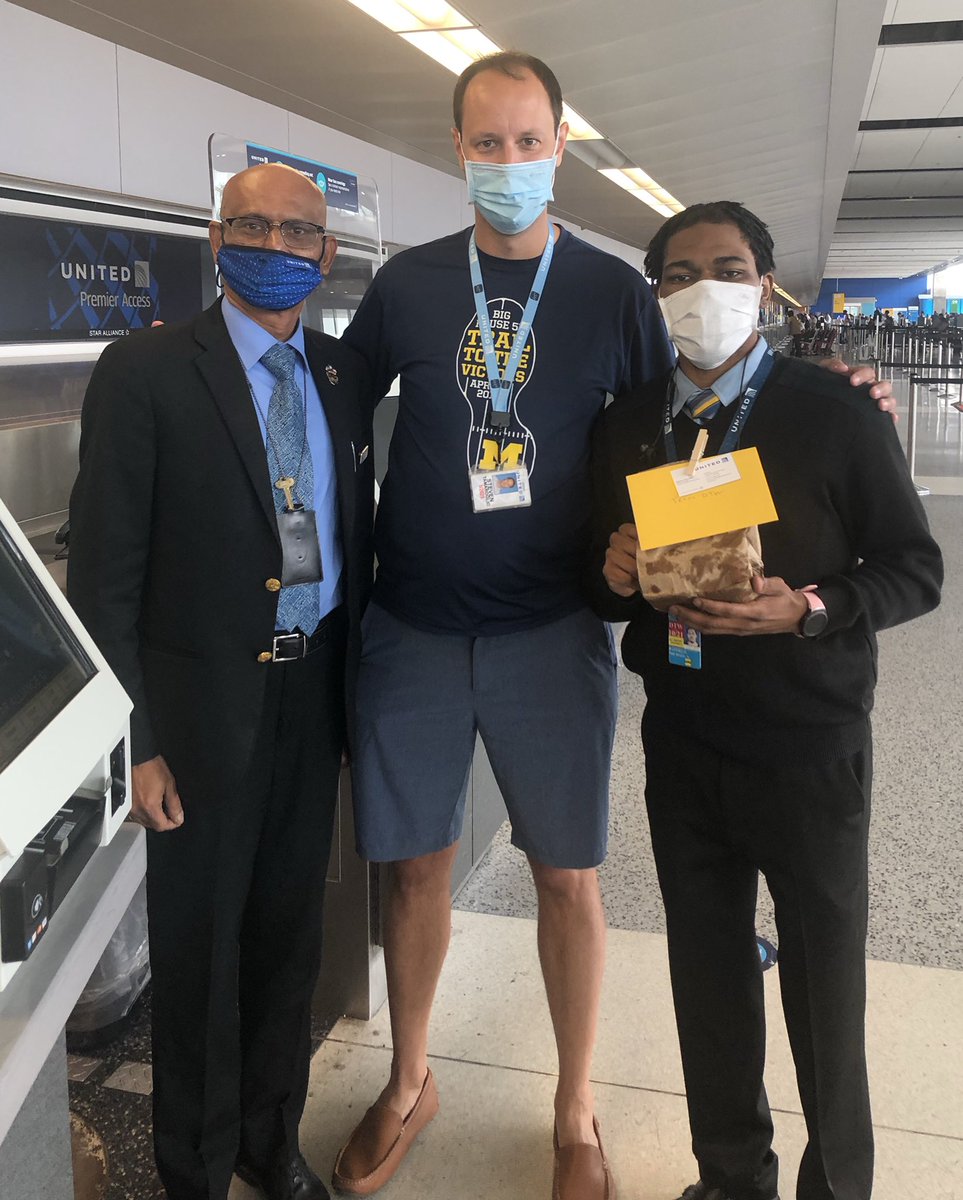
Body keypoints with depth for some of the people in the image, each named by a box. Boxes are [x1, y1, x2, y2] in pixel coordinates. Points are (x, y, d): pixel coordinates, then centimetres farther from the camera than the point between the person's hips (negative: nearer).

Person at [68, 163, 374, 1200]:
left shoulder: (345, 376, 7)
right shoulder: (145, 371, -8)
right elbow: (103, 569, -10)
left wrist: (359, 676, 7)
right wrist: (132, 740, -14)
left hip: (314, 693, 5)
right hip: (205, 700, -4)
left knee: (288, 931, 18)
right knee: (200, 948, 10)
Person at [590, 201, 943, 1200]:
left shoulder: (837, 415, -7)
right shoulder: (625, 427, 6)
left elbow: (915, 569, -6)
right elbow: (604, 585, 12)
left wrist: (806, 607, -22)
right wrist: (615, 577, -11)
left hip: (808, 744, -3)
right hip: (681, 738, 4)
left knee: (824, 980, 9)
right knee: (707, 970, 16)